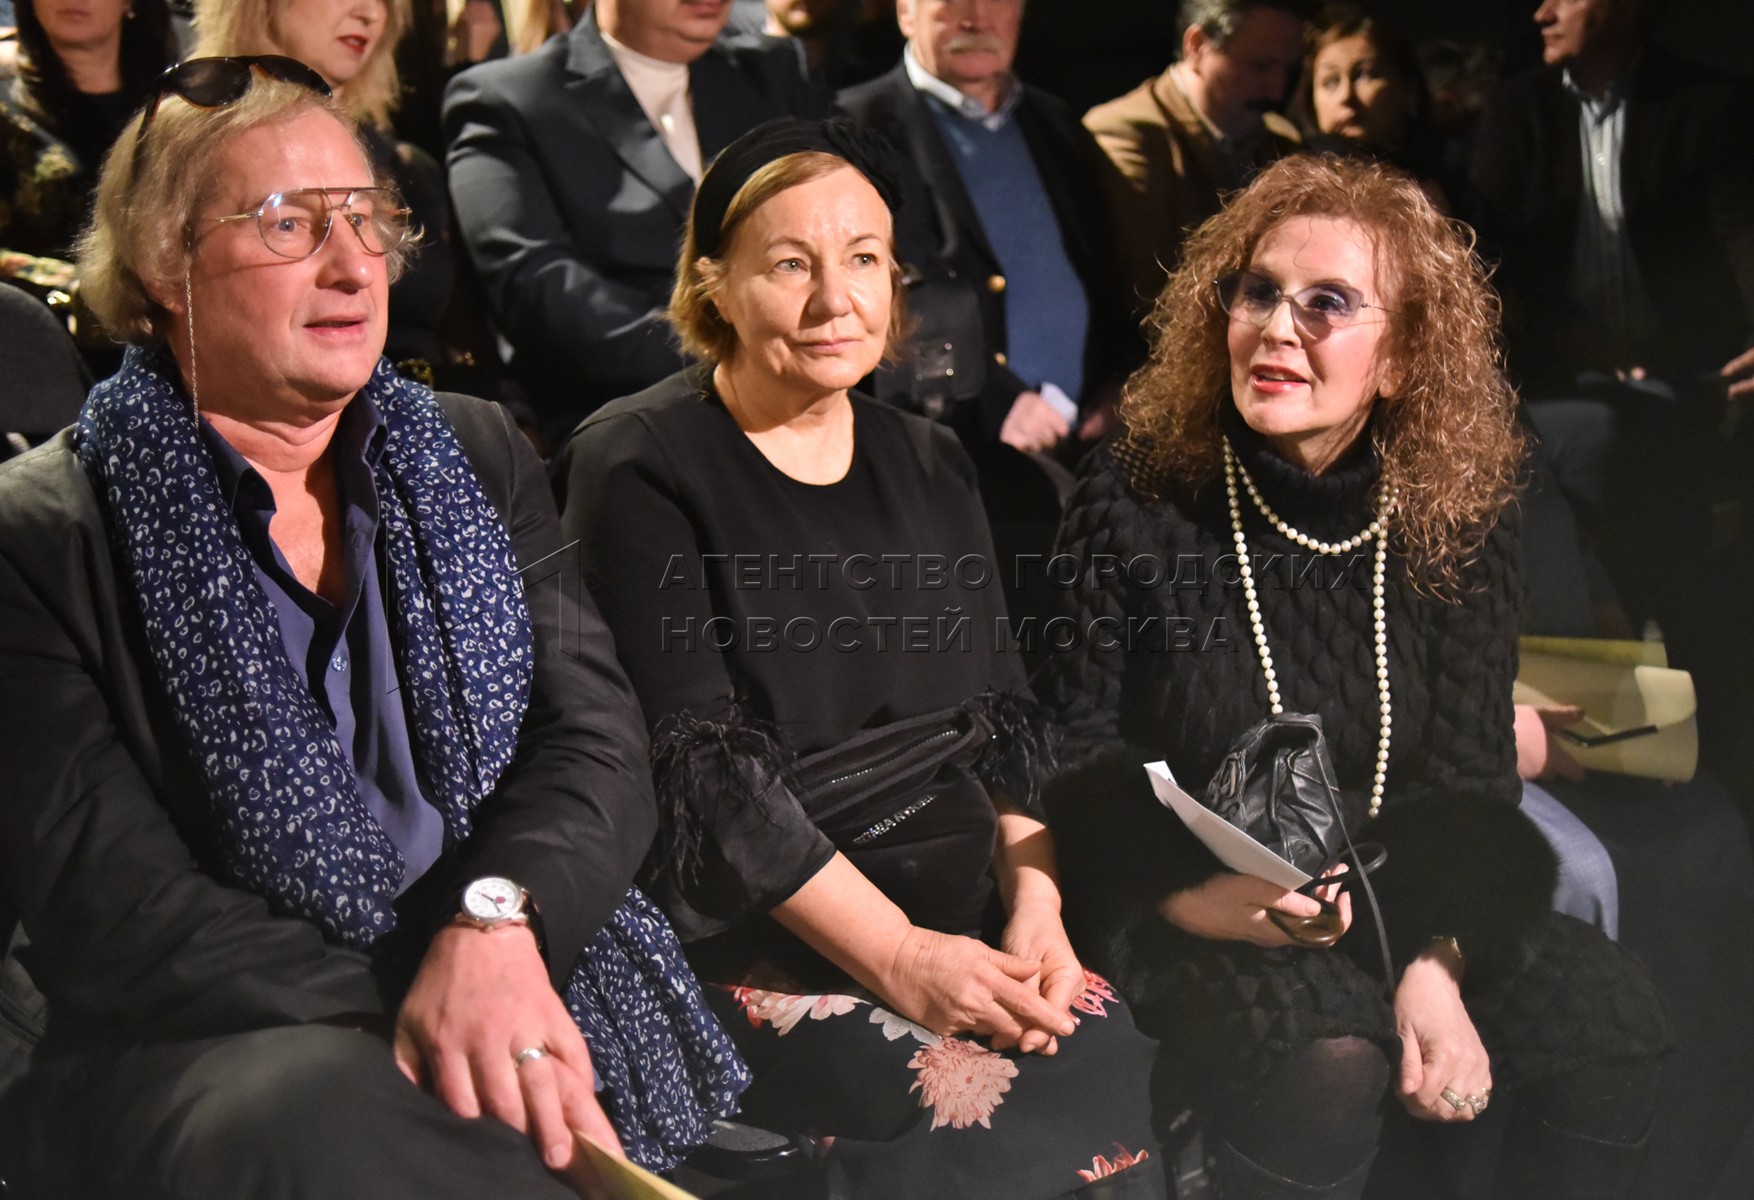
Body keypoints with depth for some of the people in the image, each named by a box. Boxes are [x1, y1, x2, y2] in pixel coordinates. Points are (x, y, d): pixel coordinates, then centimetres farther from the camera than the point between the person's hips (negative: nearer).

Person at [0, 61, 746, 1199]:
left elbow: (595, 734, 3)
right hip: (222, 1051, -4)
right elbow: (103, 909, -9)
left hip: (530, 982, 4)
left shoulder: (480, 457, 15)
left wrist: (495, 916, -20)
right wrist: (403, 1021, -22)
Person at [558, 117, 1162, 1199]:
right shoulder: (640, 468, -4)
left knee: (1130, 1081, -18)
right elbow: (700, 766, -12)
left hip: (967, 908, 6)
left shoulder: (928, 463, 16)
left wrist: (1035, 898, -8)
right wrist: (895, 955, -19)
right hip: (752, 935, -5)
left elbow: (1002, 717, 12)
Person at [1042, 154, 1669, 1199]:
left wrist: (1437, 958, -18)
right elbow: (1083, 751, -4)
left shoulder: (1461, 517, 1)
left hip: (1399, 897, 4)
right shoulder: (1137, 502, -7)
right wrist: (1190, 893, -22)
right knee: (1328, 1065, -33)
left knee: (1610, 1017, -19)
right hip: (1187, 912, -3)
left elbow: (1470, 772, -1)